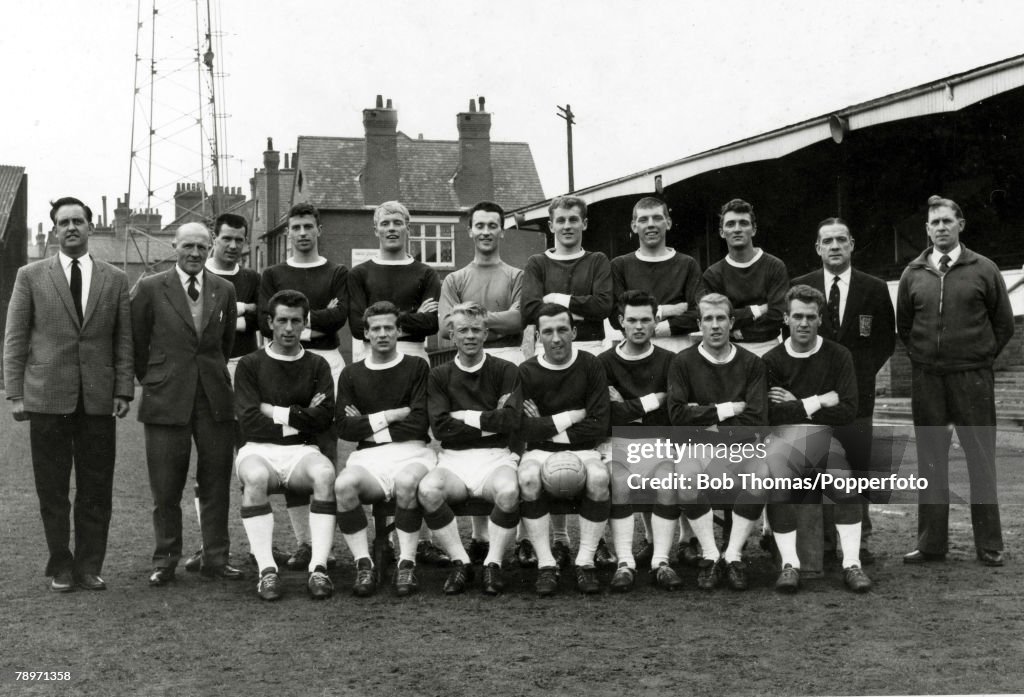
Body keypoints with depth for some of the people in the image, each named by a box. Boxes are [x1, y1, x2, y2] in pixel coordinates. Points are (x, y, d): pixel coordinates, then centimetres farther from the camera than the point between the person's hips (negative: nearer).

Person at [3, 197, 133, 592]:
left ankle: (89, 567, 15)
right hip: (47, 398, -1)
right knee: (52, 490, 5)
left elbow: (124, 341, 7)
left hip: (98, 400, 1)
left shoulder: (115, 280, 8)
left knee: (96, 491, 4)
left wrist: (124, 391, -1)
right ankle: (60, 567, 18)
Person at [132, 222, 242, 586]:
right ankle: (165, 560, 16)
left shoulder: (224, 290, 8)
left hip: (215, 399, 3)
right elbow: (137, 344, 6)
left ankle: (215, 558, 16)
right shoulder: (151, 289, -1)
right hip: (166, 400, -2)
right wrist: (152, 381, 8)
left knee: (216, 484, 6)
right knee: (165, 488, 4)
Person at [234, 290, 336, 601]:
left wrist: (276, 412, -4)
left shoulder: (317, 366, 12)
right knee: (255, 477, -36)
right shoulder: (250, 365, 7)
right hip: (258, 449, -1)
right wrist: (301, 417, -2)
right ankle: (266, 570, -31)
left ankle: (319, 568, -32)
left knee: (324, 473, -32)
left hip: (301, 451, 1)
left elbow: (324, 418, -2)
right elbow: (249, 420, -5)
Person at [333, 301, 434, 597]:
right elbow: (342, 427, 4)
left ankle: (407, 564, -23)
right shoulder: (351, 374, 16)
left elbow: (419, 422, -3)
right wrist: (390, 416, -3)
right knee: (343, 484, -30)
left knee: (407, 481, -36)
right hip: (368, 456, 2)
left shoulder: (416, 367, 9)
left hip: (412, 452, -2)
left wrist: (368, 424, 0)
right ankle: (363, 565, -20)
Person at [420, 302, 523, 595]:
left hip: (495, 456, -1)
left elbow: (511, 420, -8)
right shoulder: (439, 376, 10)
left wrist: (465, 417, -5)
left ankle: (493, 562, -15)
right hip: (453, 459, 1)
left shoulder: (505, 371, 7)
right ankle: (460, 562, -15)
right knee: (428, 489, -31)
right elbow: (440, 427, -4)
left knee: (509, 490, -34)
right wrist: (490, 422, -6)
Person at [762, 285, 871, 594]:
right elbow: (770, 414, -6)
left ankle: (852, 564, -16)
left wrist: (796, 405, -3)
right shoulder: (772, 360, 6)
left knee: (846, 485, -27)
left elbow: (847, 411, -2)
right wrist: (818, 402, -6)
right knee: (776, 482, -30)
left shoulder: (838, 355, 7)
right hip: (782, 437, 0)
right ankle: (789, 564, -20)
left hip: (825, 435, 0)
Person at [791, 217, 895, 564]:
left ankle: (859, 540, 7)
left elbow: (886, 339, 11)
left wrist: (864, 371, 1)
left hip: (856, 389, 0)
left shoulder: (874, 288, 6)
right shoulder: (799, 287, 6)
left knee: (858, 465, 0)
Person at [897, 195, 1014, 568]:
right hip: (926, 379, 2)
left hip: (972, 378, -2)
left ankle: (989, 546, 10)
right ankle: (931, 543, 14)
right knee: (931, 460, 7)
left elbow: (1003, 324, 6)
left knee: (981, 459, 1)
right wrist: (922, 357, 10)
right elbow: (903, 326, 16)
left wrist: (981, 357, 5)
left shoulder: (984, 269, 0)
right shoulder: (913, 274, 6)